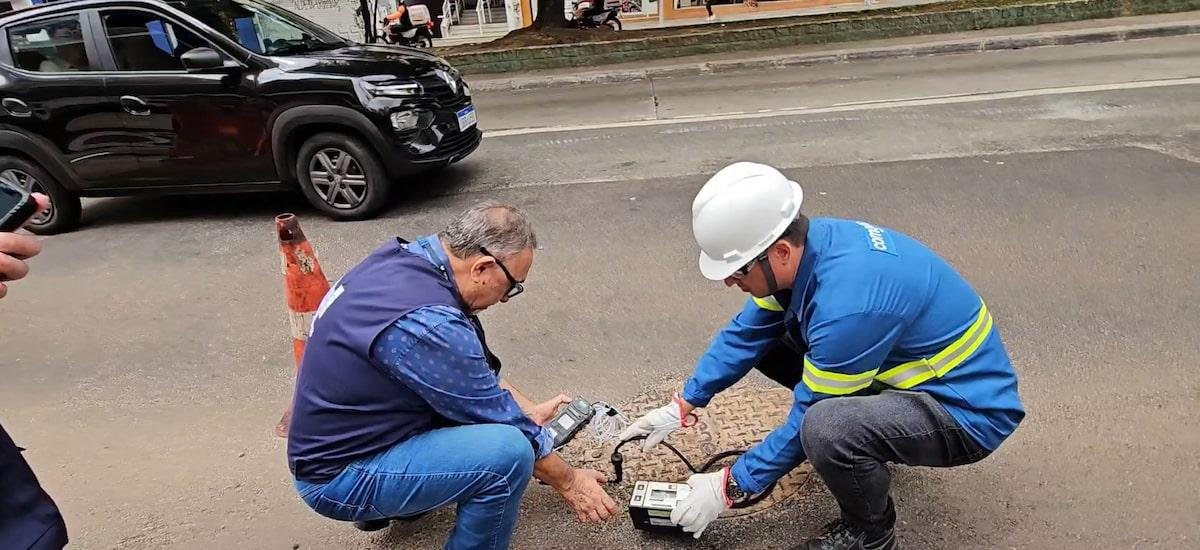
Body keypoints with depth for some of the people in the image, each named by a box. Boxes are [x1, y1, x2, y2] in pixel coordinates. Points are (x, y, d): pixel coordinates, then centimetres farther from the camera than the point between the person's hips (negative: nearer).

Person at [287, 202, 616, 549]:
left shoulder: (402, 256, -4)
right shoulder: (426, 322, -30)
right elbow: (500, 420, -17)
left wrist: (529, 412, 15)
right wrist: (568, 481, -3)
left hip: (331, 441, 9)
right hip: (338, 478, -9)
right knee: (508, 450, -24)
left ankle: (390, 503, 20)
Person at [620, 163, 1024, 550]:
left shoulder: (848, 303, -35)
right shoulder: (809, 245, -10)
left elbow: (807, 421, -22)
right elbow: (744, 335, 2)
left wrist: (730, 486, -12)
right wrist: (682, 407, 2)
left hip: (970, 408, -8)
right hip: (902, 367, 8)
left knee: (825, 427, -36)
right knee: (766, 341, 3)